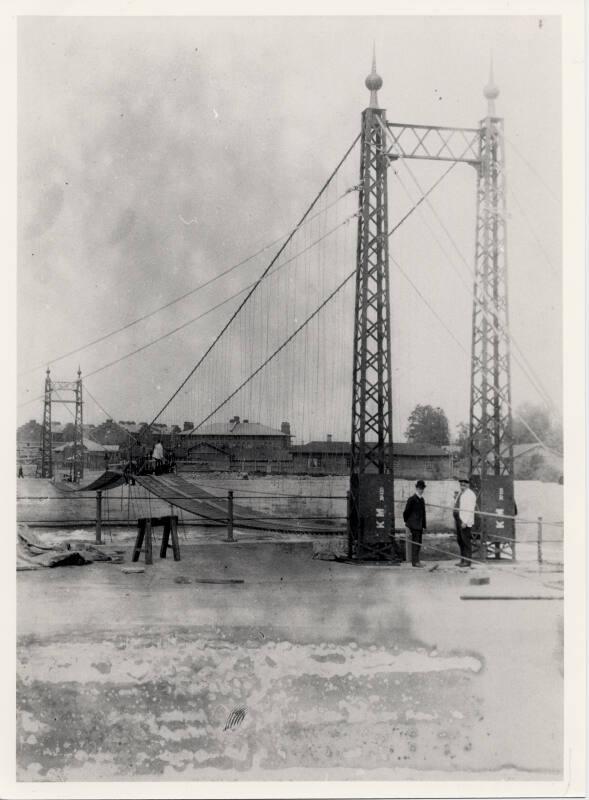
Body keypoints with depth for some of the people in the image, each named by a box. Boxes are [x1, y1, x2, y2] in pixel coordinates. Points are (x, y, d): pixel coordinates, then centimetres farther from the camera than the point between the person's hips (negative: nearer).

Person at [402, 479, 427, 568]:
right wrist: (407, 523, -5)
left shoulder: (422, 499, 15)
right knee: (415, 543, -8)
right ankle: (414, 561, -5)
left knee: (419, 544, 10)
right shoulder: (412, 499, -9)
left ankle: (416, 561, 17)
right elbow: (406, 512, -7)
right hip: (414, 525, -8)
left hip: (420, 525, 8)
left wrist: (424, 526, 17)